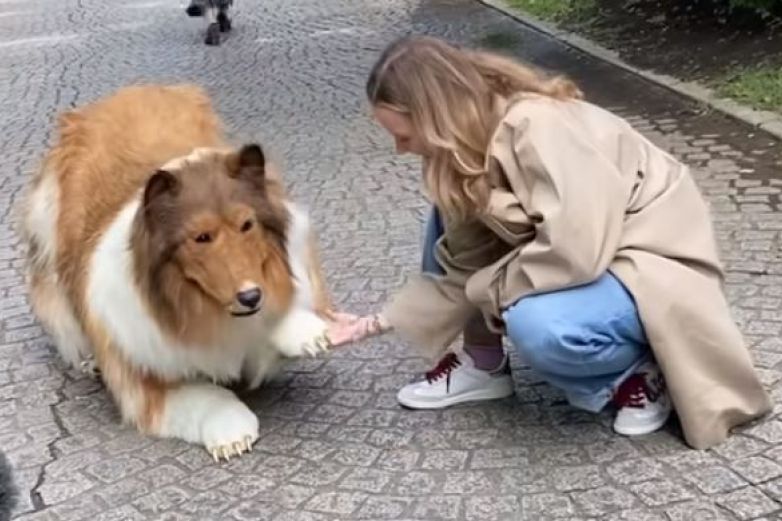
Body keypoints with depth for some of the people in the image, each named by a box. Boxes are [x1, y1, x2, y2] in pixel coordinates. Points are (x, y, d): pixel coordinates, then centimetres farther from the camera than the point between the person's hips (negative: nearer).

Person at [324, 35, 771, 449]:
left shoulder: (537, 127, -29)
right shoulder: (471, 144, -3)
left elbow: (573, 249, -36)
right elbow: (462, 266, -1)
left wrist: (487, 290, -20)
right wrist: (379, 323, -3)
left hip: (653, 263, -8)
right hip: (584, 255, 8)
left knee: (538, 326, -36)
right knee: (448, 221, 0)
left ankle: (639, 371, -5)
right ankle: (484, 366, 9)